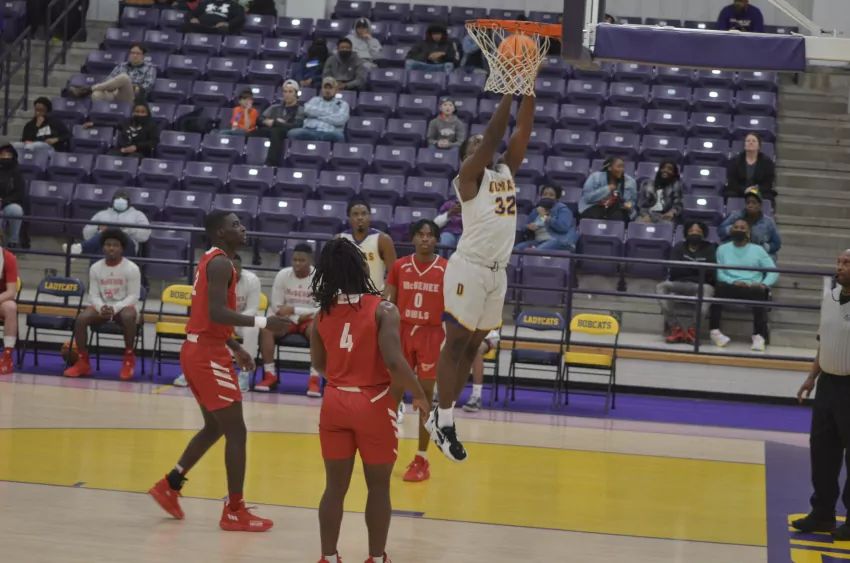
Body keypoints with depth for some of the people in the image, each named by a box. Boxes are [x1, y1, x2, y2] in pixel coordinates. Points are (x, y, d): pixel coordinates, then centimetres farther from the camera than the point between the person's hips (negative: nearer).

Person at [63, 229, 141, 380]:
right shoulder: (95, 268, 1)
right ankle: (83, 362, -13)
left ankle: (129, 360, -22)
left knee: (128, 317, -39)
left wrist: (115, 308, -25)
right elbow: (93, 294, 3)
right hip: (102, 307, 3)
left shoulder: (131, 269, -9)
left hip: (124, 307, -3)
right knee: (81, 319, -25)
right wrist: (101, 307, -21)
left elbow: (133, 296, -10)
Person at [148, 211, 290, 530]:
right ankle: (234, 512, -3)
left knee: (215, 427, 21)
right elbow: (217, 313, -27)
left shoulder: (211, 261, 16)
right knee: (236, 432, -5)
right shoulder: (221, 263, -15)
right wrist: (263, 323, -30)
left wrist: (236, 348, 23)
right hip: (209, 355, -10)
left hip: (198, 349, 10)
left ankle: (169, 486, 25)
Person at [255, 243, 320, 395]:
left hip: (310, 319, -2)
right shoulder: (283, 275, -7)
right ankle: (270, 375, -21)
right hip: (288, 318, 2)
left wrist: (294, 310, -24)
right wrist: (297, 317, -18)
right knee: (265, 329, -27)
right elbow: (277, 306, -3)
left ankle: (314, 379, -32)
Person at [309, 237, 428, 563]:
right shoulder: (383, 310, -14)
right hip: (373, 405, -4)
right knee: (378, 487, 10)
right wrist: (420, 396, -7)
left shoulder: (323, 314, 0)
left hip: (335, 403, 4)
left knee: (335, 486, 13)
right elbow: (394, 362, -21)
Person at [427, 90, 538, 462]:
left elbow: (522, 132, 9)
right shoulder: (469, 175, -3)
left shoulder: (506, 172, 16)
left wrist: (530, 87, 1)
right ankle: (443, 422, -1)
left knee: (472, 345, 10)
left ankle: (442, 416, 17)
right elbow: (493, 136, -14)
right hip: (469, 268, -7)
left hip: (497, 272, 7)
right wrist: (509, 89, -14)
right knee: (456, 342, -4)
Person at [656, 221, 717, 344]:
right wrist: (697, 268, -3)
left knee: (707, 289, -38)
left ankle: (693, 329, -36)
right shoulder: (679, 247, 14)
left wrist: (687, 267, -3)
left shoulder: (709, 248, 12)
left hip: (699, 285, -1)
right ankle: (675, 328, -32)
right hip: (678, 284, 1)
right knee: (661, 287, -30)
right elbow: (674, 269, -3)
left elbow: (710, 271, -5)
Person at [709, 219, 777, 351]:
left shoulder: (758, 250, 18)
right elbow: (718, 272, 4)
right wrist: (733, 281, -15)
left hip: (752, 288, 0)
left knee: (760, 292, -36)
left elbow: (773, 271, 9)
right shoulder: (723, 249, 18)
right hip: (730, 287, 0)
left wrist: (764, 284, -12)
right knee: (719, 287, -35)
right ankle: (714, 330, -33)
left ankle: (759, 335, -40)